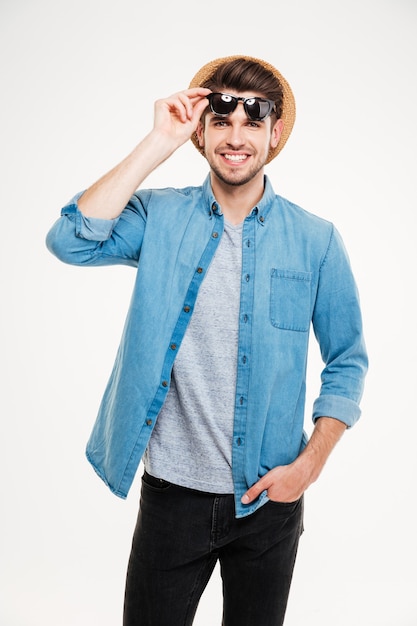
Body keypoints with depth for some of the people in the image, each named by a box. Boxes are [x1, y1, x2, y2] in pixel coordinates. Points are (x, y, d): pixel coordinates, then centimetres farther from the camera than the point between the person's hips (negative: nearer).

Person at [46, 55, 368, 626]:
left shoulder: (315, 240, -4)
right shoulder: (159, 217, -4)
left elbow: (347, 363, 1)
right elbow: (71, 241, -22)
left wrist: (309, 464, -7)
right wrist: (159, 143, -20)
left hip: (269, 497, 1)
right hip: (171, 492, 0)